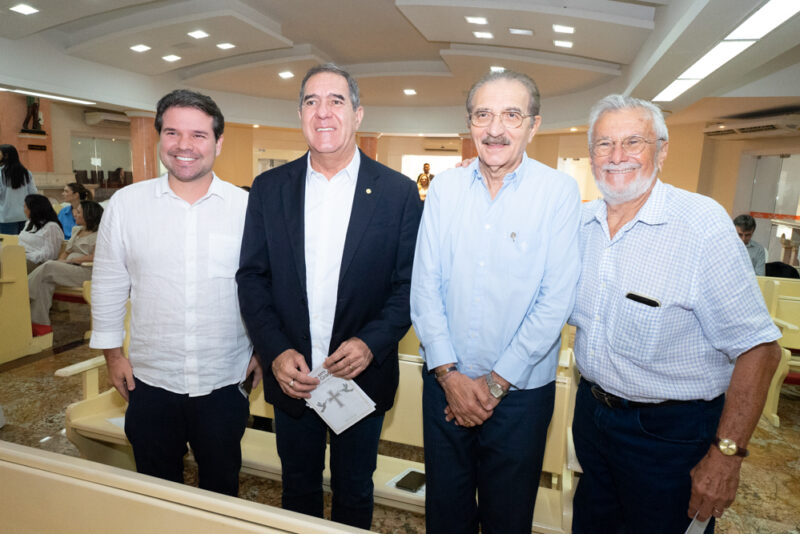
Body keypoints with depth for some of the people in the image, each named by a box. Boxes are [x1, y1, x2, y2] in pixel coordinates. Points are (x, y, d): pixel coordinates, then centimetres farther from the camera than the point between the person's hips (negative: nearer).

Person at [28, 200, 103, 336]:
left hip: (85, 271, -7)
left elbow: (95, 257, -16)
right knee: (45, 283, -23)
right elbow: (66, 251, 24)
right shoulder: (76, 230, 24)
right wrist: (60, 261, 2)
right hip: (68, 269, 7)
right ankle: (40, 324, -23)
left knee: (48, 267, -27)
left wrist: (69, 260, -13)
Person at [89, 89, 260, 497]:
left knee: (221, 488, 20)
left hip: (225, 381, -1)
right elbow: (108, 284, 5)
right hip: (150, 381, 1)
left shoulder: (246, 207, -7)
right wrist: (112, 351, 6)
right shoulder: (125, 204, -3)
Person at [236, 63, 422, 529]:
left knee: (354, 495, 22)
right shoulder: (269, 189, -2)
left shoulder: (399, 193, -8)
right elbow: (251, 277, -2)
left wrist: (371, 343, -21)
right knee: (298, 490, 25)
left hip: (363, 376, -1)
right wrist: (275, 352, -13)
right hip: (290, 378, 2)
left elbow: (410, 284, -8)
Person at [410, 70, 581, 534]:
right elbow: (425, 285, -2)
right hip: (445, 383, 2)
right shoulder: (444, 188, 0)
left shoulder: (559, 191, -8)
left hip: (520, 390, -2)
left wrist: (495, 382, -11)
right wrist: (449, 374, -9)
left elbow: (556, 300, -11)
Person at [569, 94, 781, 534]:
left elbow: (757, 348, -18)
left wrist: (727, 454, -18)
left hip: (669, 431, -5)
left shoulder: (703, 224, -19)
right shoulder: (581, 222, -1)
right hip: (592, 410, 6)